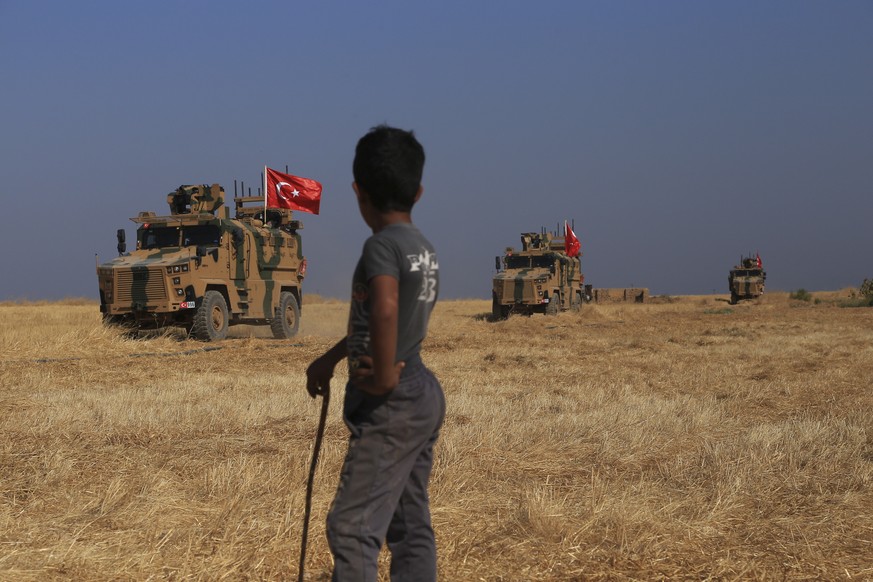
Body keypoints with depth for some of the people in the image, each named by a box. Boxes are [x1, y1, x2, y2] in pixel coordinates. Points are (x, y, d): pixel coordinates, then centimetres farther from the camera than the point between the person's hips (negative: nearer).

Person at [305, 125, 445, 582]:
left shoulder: (382, 244, -15)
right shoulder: (424, 248, 12)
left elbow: (385, 309, -35)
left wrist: (383, 377, -24)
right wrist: (330, 358, 34)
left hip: (391, 407, -9)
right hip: (424, 398, 9)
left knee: (352, 527, -9)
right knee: (411, 525, 12)